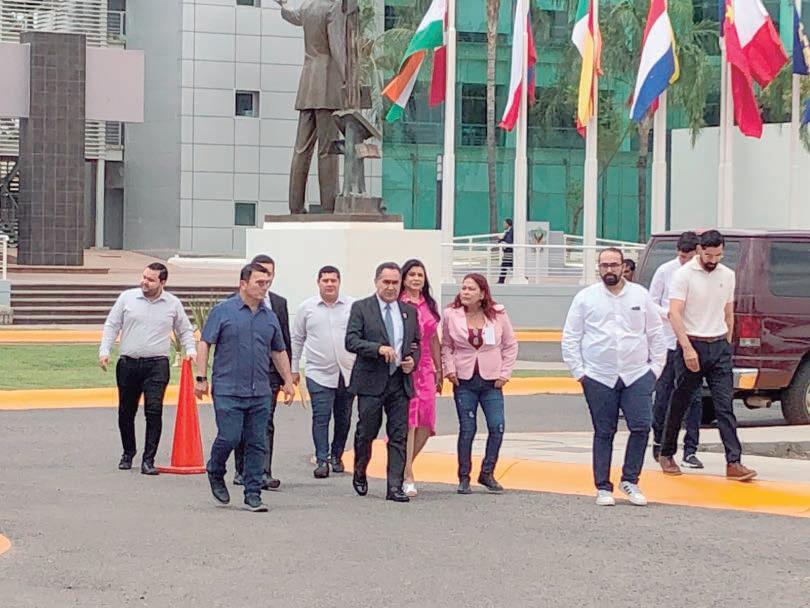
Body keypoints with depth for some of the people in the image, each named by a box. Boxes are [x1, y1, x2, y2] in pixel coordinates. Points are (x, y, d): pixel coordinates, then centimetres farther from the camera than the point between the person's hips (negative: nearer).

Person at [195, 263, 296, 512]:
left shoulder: (269, 317, 13)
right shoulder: (223, 311, -2)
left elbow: (279, 352, 22)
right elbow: (204, 344, -2)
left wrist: (288, 381, 18)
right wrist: (201, 378, -8)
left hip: (260, 393, 5)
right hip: (228, 391, -5)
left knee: (257, 444, 3)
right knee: (229, 437, -9)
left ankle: (253, 495, 8)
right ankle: (215, 473, 20)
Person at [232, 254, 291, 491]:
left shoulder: (279, 303, 11)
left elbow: (285, 341, 13)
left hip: (269, 371, 2)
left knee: (266, 424, -6)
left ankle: (264, 473, -11)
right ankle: (242, 471, 18)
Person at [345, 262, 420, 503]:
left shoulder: (410, 311, 13)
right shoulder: (361, 308, 0)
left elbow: (417, 344, 20)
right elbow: (351, 341, -10)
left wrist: (412, 361, -1)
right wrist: (379, 349, -22)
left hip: (400, 382, 3)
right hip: (371, 382, -3)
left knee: (399, 436, -2)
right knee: (366, 432, 6)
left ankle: (395, 487, -1)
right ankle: (359, 474, 30)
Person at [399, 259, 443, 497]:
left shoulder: (429, 305, 14)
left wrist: (439, 371, 18)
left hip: (425, 369, 6)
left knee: (425, 424, 1)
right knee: (408, 422, -8)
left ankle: (402, 466, 20)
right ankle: (408, 478, -4)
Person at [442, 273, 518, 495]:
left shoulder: (498, 315, -1)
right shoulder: (451, 315, -1)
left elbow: (510, 345, 7)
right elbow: (446, 346, 9)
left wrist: (504, 373, 0)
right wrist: (449, 369, -3)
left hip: (491, 382, 1)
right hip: (464, 381, -1)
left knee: (497, 428, -6)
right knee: (467, 430, 0)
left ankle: (487, 473, 9)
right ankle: (464, 478, 10)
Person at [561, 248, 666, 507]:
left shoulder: (640, 295, 8)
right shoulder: (586, 298, 4)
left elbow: (655, 333, 12)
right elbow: (570, 338, 5)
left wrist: (656, 366, 5)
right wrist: (578, 371, -1)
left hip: (637, 375, 1)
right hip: (599, 378, -1)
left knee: (641, 427, -8)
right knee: (604, 433, 3)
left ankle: (630, 480, 7)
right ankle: (603, 487, 11)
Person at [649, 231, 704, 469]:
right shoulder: (665, 271, -1)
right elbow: (652, 304, 5)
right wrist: (667, 313, -14)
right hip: (668, 341, 0)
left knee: (693, 397, -2)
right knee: (663, 394, 6)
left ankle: (690, 450, 2)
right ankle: (659, 442, 24)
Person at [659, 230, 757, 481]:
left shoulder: (728, 276, 10)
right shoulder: (684, 274, -7)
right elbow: (674, 313, -14)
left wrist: (727, 346, 16)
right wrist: (688, 348, -20)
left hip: (719, 347, 4)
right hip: (692, 346, -4)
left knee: (725, 405, -5)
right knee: (679, 403, 6)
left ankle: (734, 462, -10)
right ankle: (666, 454, 23)